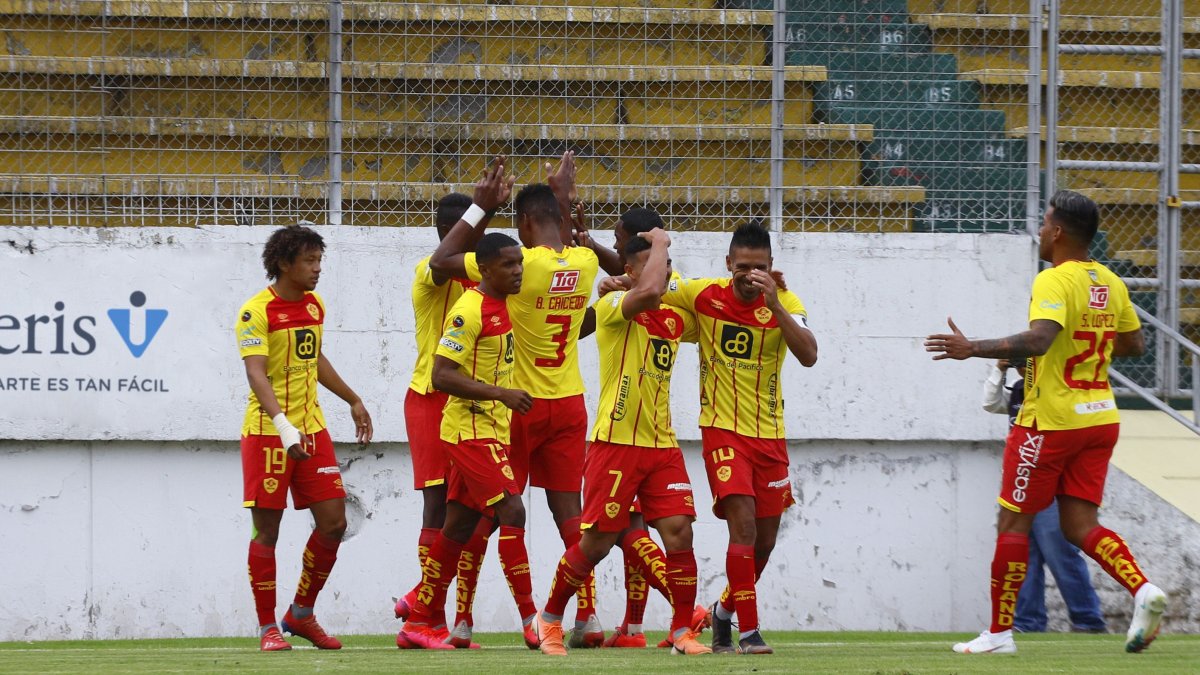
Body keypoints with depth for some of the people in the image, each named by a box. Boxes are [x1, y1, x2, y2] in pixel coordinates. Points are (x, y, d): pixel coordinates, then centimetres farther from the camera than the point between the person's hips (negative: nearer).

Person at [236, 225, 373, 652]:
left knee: (333, 523, 2)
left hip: (311, 429, 7)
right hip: (267, 433, -7)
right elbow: (256, 373, -24)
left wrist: (353, 401, 31)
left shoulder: (315, 306, 10)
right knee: (267, 531, -2)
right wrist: (283, 426, -37)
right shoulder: (257, 312, -14)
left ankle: (302, 614, 18)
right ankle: (267, 627, 7)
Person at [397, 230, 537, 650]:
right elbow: (442, 376, -22)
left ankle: (418, 621, 17)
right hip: (473, 430, -9)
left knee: (459, 525, 11)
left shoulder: (500, 305, 10)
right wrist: (502, 394, -25)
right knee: (512, 512, -14)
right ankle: (530, 620, -13)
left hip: (489, 429, 9)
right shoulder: (469, 310, -17)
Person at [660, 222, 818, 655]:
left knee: (764, 541, 10)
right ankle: (748, 631, -15)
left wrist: (774, 305, -29)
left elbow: (808, 356, -20)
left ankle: (725, 610, 35)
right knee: (743, 525, -18)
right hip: (723, 430, -3)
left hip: (769, 435, 3)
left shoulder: (784, 302, -5)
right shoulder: (704, 295, -4)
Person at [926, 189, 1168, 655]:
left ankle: (1000, 632, 7)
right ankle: (1143, 590, -18)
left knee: (1013, 521, 3)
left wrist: (973, 349, -30)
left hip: (1052, 421, -7)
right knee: (1080, 525, 6)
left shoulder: (1054, 282, -16)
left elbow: (1038, 340, -31)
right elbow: (1134, 344, 18)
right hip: (1100, 419, 7)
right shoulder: (1110, 284, 9)